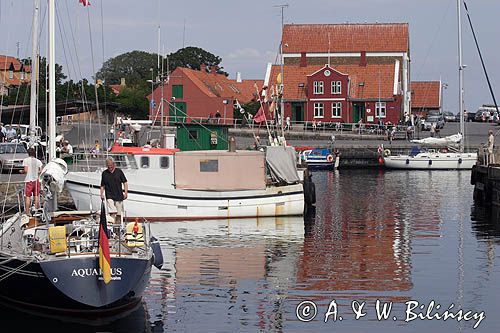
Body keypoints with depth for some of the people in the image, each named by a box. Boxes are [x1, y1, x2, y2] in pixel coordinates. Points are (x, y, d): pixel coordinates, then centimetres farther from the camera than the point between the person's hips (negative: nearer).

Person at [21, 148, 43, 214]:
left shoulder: (26, 160, -5)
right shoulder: (38, 161, 6)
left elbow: (26, 170, -11)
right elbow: (41, 171, 2)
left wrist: (22, 171, 9)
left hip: (29, 180, -3)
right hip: (36, 180, 3)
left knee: (27, 196, -1)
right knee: (36, 196, 11)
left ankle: (27, 212, -3)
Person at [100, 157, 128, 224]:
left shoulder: (119, 171, 4)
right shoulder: (104, 173, 7)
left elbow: (125, 182, 6)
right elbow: (102, 185, 13)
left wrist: (125, 192, -2)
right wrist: (102, 194, 2)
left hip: (119, 196, 1)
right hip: (109, 196, -1)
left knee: (119, 213, 3)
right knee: (112, 212, -16)